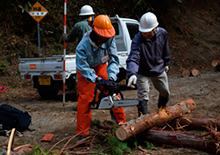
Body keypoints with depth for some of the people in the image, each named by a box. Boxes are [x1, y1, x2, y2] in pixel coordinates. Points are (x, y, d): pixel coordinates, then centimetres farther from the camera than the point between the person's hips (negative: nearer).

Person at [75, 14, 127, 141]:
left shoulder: (110, 40, -23)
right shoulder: (83, 45, -34)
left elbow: (114, 60, -19)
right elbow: (83, 67, -29)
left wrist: (111, 77, -33)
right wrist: (97, 80, -39)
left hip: (102, 67, 4)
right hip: (87, 70, -4)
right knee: (85, 98, -8)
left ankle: (122, 122, 17)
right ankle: (83, 133, -1)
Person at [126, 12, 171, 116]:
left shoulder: (163, 34, -15)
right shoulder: (137, 40, -32)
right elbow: (133, 58, -44)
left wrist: (166, 63, 16)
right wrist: (132, 74, -60)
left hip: (159, 70, 5)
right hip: (142, 72, -5)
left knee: (165, 92, 19)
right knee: (142, 96, -10)